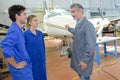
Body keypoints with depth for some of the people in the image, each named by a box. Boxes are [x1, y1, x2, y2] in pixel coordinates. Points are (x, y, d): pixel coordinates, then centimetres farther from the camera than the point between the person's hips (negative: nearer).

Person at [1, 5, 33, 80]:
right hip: (21, 69, -9)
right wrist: (15, 65, -23)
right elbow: (6, 49, -35)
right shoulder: (14, 30, -22)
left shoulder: (18, 30, 8)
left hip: (25, 67, 9)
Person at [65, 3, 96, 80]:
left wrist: (85, 60, -22)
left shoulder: (88, 25, -23)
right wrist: (69, 28, 40)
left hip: (84, 59, -8)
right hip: (77, 57, 8)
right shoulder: (78, 24, 5)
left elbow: (91, 45, -24)